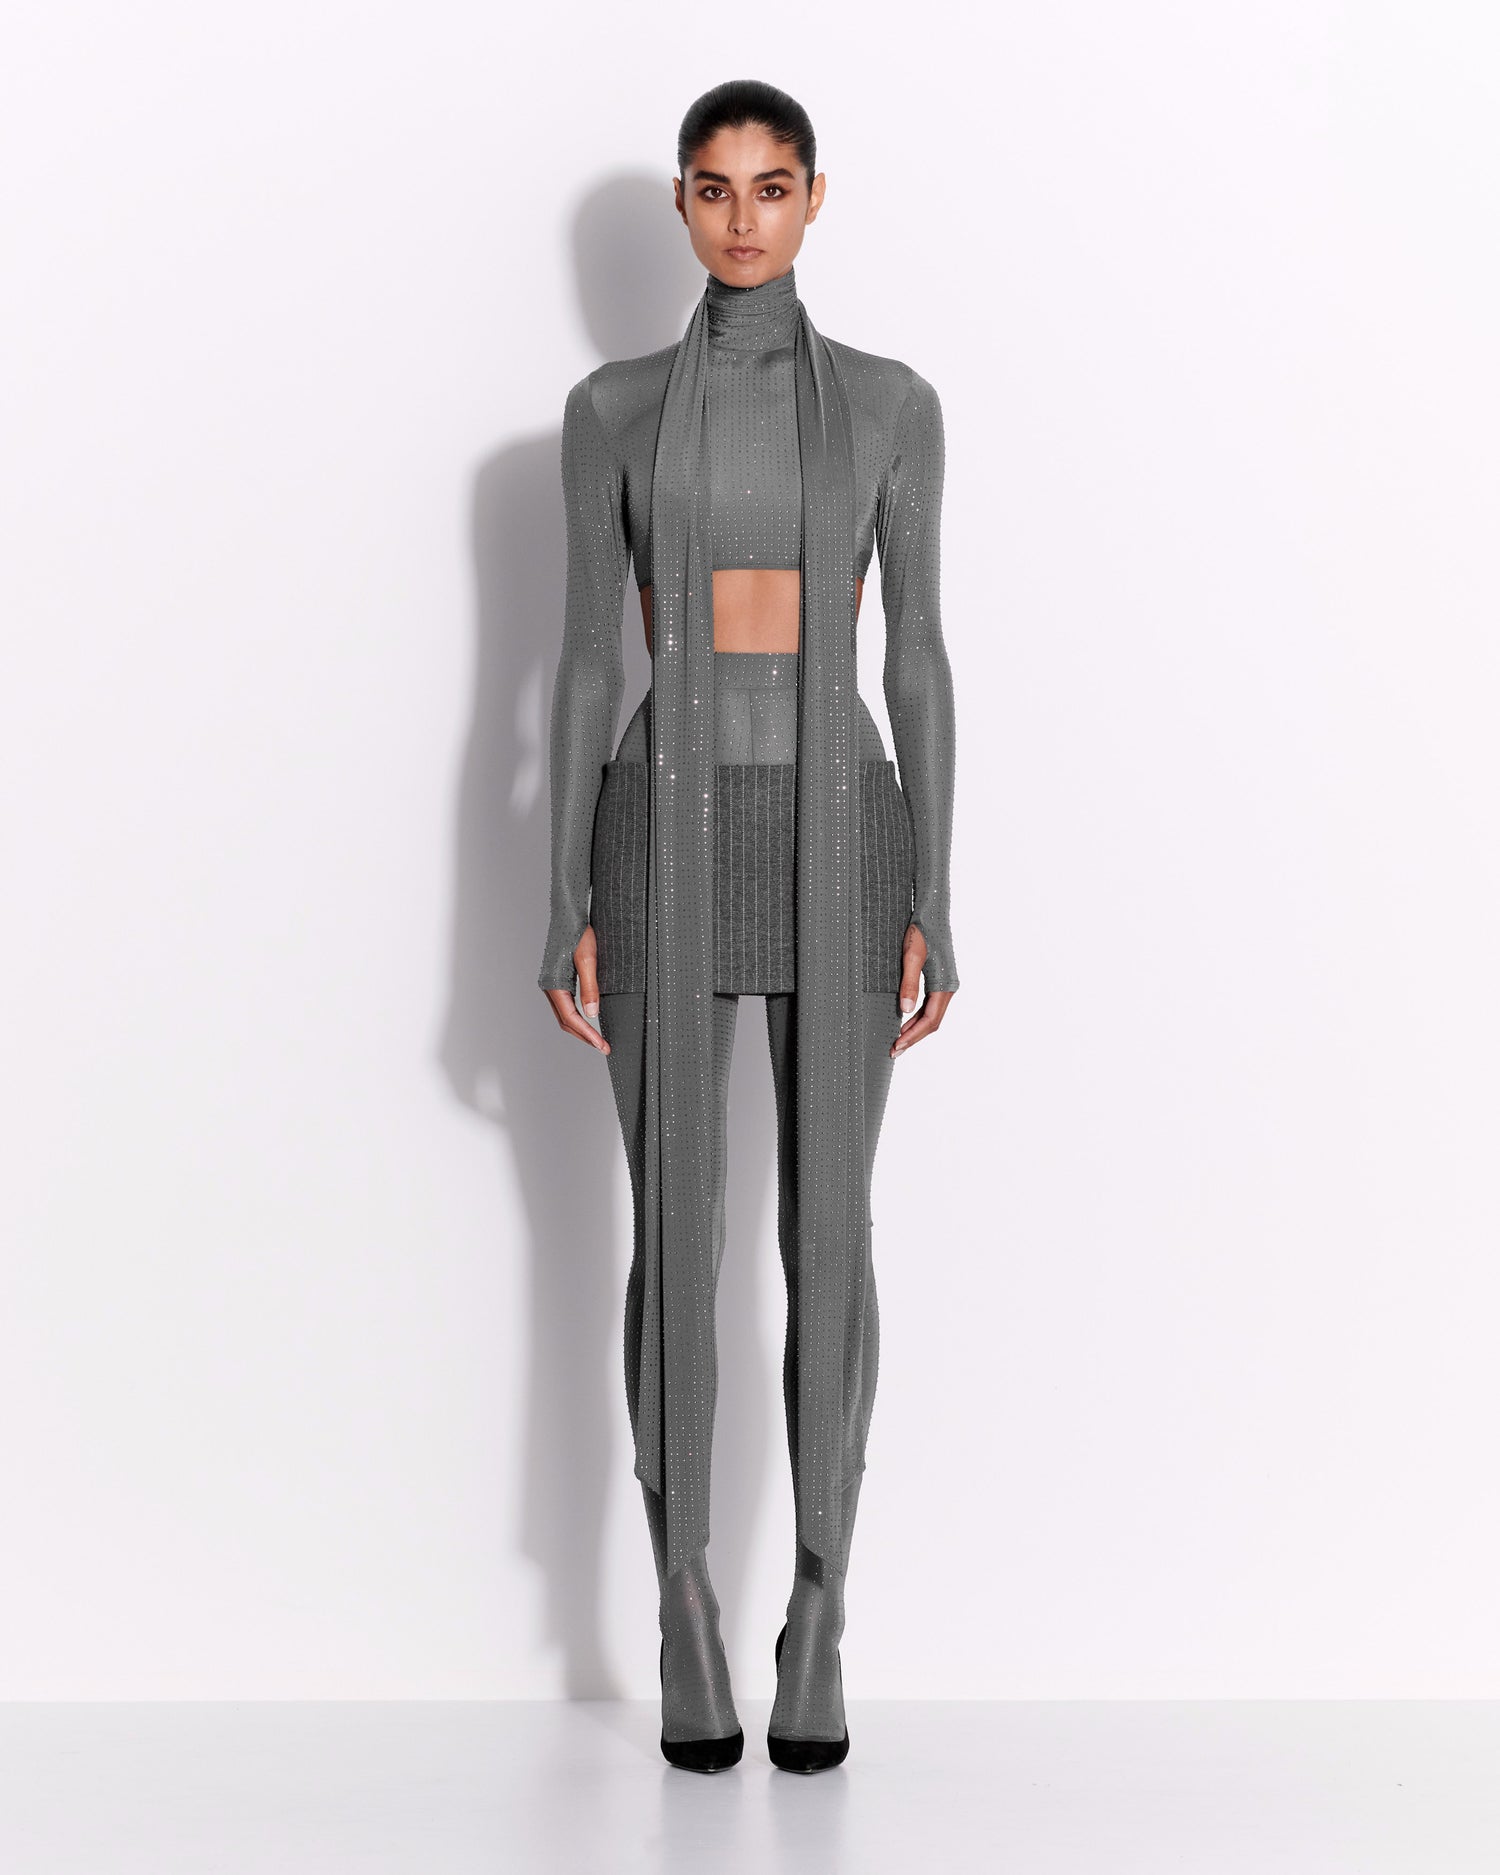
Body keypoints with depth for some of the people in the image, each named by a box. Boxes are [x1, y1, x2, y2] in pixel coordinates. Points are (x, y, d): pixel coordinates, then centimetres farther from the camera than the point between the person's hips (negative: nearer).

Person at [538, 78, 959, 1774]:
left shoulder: (893, 405, 8)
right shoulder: (610, 410, 7)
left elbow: (916, 658, 5)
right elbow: (585, 662, 4)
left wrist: (932, 907, 0)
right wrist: (567, 910, -2)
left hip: (836, 835, 0)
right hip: (668, 834, 0)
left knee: (828, 1236, 1)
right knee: (676, 1238, 1)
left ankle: (817, 1632, 15)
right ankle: (689, 1633, 15)